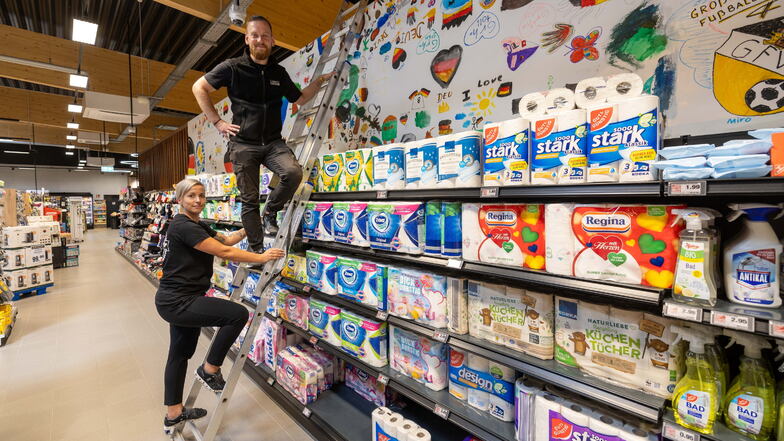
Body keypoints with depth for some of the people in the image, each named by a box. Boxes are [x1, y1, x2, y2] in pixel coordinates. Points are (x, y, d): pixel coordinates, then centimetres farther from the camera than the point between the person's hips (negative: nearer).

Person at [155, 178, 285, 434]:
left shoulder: (196, 226, 12)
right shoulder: (183, 226, -19)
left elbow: (225, 239, 14)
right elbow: (224, 252, -24)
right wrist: (262, 258, -21)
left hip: (180, 300, 11)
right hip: (177, 302, -11)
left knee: (181, 353, 20)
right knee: (238, 314, -17)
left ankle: (173, 415, 37)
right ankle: (209, 370, 4)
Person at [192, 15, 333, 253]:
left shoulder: (279, 73, 11)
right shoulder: (233, 67, 0)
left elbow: (299, 99, 21)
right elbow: (199, 88, 6)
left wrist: (319, 81, 11)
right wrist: (217, 122, -1)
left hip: (273, 142, 2)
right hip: (243, 144, -2)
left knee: (294, 172, -28)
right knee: (249, 200, -1)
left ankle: (270, 212, -1)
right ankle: (256, 250, 11)